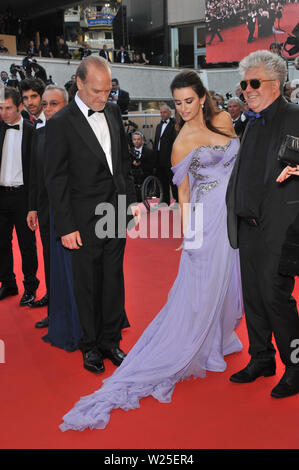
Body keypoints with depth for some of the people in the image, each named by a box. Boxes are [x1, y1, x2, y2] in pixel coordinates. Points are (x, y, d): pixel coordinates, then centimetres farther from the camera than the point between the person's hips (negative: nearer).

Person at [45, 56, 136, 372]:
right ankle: (90, 345, 25)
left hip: (116, 213, 5)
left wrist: (131, 201, 12)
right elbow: (55, 180, -11)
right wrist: (66, 227, -13)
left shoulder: (113, 112, 7)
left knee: (114, 280, 12)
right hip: (86, 220, -5)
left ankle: (111, 340, 27)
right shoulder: (60, 124, -11)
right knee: (88, 284, 8)